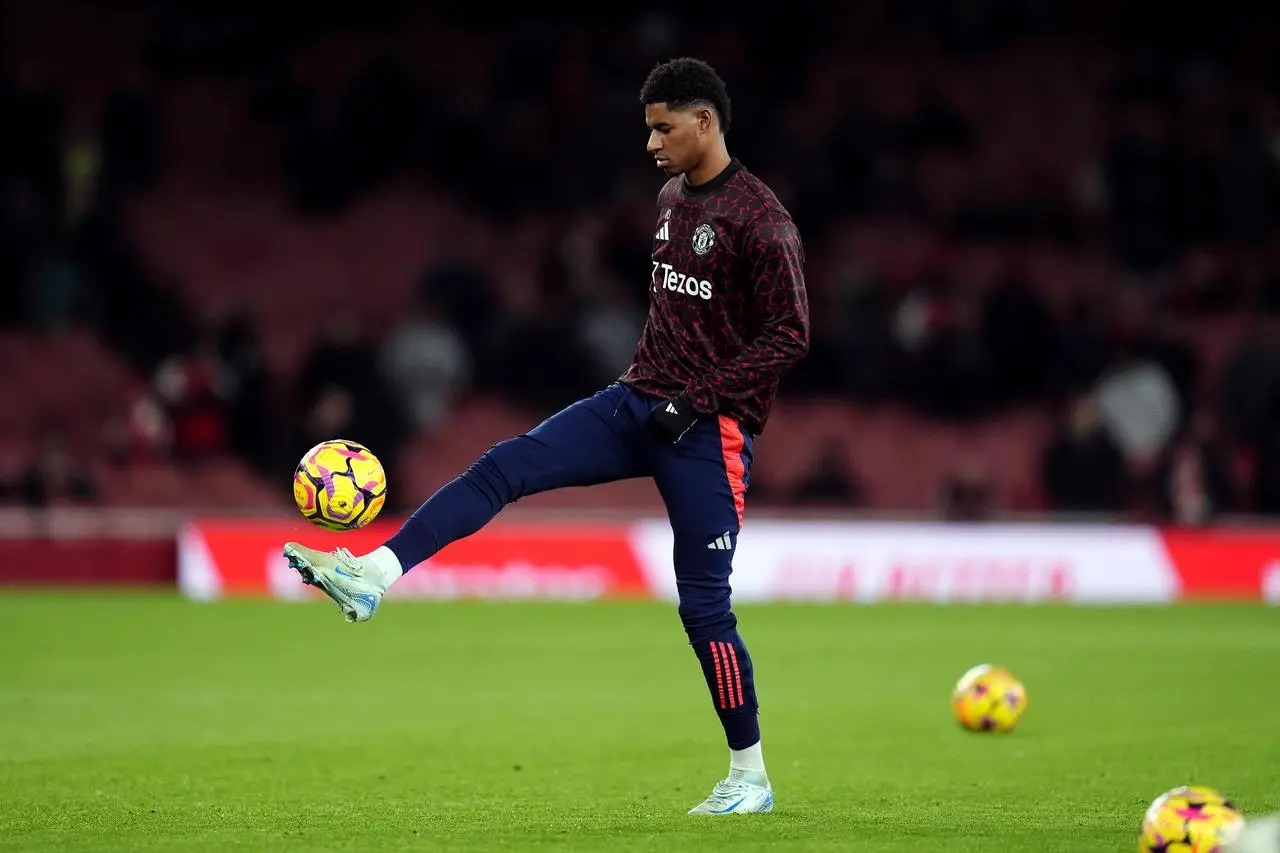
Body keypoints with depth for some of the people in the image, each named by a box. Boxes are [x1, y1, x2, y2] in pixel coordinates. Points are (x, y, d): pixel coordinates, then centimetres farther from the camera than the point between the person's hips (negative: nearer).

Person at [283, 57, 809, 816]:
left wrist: (697, 398, -19)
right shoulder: (672, 199, 12)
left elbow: (790, 336, -17)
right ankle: (371, 577, -19)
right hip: (639, 404, 8)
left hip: (709, 432, -8)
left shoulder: (760, 219, -15)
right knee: (503, 467, -10)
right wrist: (645, 372, 14)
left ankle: (750, 777, 8)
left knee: (704, 604, -4)